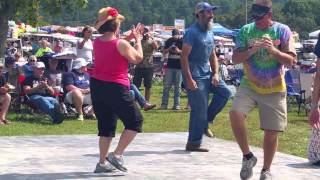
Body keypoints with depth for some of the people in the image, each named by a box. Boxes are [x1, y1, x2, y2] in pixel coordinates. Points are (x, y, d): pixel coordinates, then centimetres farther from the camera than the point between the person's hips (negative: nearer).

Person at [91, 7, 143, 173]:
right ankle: (117, 154, -1)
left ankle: (102, 163, 15)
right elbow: (138, 58, 0)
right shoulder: (121, 44, -15)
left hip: (97, 86, 7)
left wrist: (129, 37, 24)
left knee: (105, 126, 15)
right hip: (115, 89, -7)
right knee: (135, 120, 7)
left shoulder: (97, 42, 5)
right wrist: (138, 40, 12)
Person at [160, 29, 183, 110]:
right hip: (170, 66, 2)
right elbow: (164, 52, 11)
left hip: (179, 67, -2)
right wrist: (169, 49, -10)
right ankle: (164, 104, 3)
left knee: (177, 86, 1)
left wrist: (179, 51, -18)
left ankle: (176, 104, 4)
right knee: (166, 86, 0)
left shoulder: (182, 41, 0)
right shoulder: (169, 41, 8)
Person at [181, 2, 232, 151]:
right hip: (195, 76, -8)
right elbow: (184, 56, -17)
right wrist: (189, 80, -22)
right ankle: (193, 144, 6)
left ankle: (205, 121, 9)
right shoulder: (192, 32, -13)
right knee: (199, 109, -5)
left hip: (207, 73, 8)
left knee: (225, 92, -3)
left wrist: (215, 74, 3)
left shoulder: (210, 32, 12)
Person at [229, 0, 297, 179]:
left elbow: (291, 61, -7)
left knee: (271, 132, 3)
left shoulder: (283, 30, -4)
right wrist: (252, 50, -20)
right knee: (235, 113, -24)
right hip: (249, 85, 1)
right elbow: (236, 58, -2)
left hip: (275, 90, -1)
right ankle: (248, 156, -5)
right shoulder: (246, 30, 1)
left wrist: (274, 50, -24)